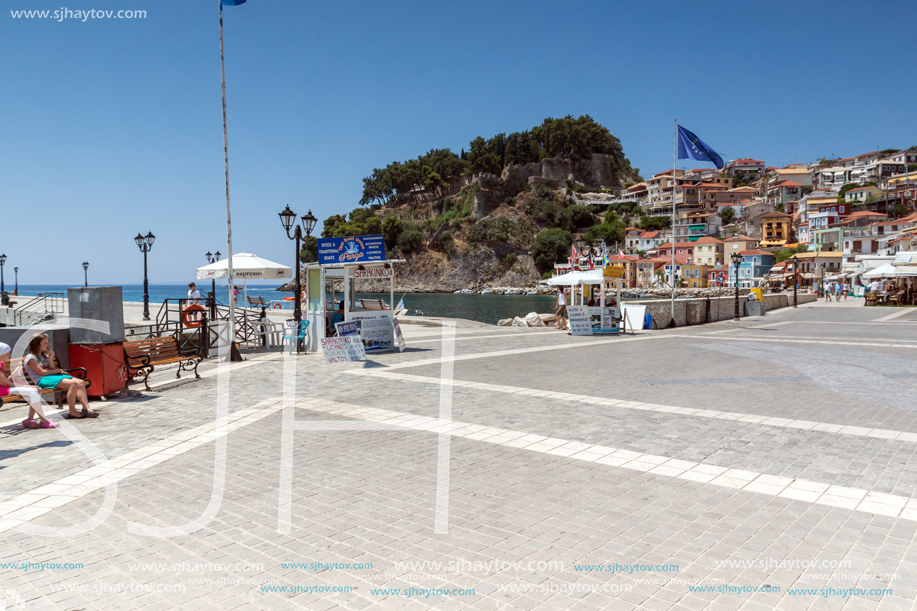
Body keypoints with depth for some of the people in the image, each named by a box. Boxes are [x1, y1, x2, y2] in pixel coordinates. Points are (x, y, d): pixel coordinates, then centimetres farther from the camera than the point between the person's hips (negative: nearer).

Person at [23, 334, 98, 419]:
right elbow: (42, 372, -10)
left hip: (52, 376, 9)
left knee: (80, 382, -13)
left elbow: (51, 369, 15)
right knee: (73, 383, -30)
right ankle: (72, 412, -26)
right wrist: (58, 371, 0)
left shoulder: (44, 355, 22)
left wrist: (50, 358, 2)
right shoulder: (30, 357, -3)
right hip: (42, 380, -9)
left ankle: (87, 409, -21)